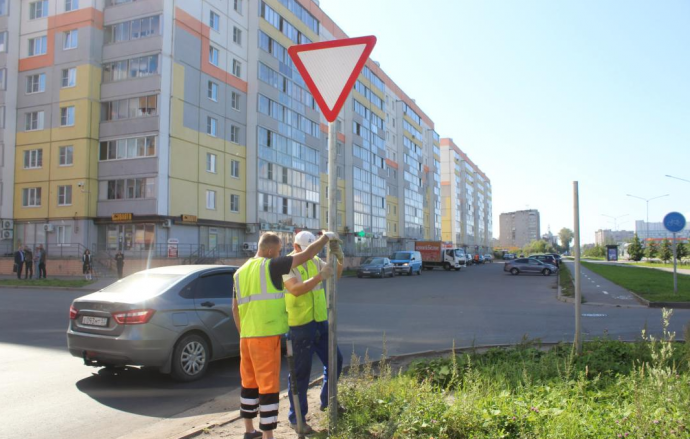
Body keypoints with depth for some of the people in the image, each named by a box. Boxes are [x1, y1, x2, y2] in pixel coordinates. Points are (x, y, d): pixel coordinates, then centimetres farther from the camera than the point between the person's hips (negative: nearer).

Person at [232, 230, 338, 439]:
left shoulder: (240, 272, 12)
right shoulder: (271, 266, -9)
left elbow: (235, 308, 18)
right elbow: (306, 255, -9)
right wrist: (326, 237, 4)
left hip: (247, 336, 8)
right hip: (267, 335, -8)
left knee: (250, 382, 19)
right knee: (268, 384, -1)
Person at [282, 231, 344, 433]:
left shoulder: (315, 261, 8)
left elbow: (336, 274, 4)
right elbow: (296, 289, -26)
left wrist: (339, 259, -15)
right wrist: (320, 276, -31)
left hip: (320, 322, 7)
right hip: (300, 326, -7)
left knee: (335, 361, 16)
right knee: (300, 372, 0)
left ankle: (327, 402, 37)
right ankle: (296, 418, 14)